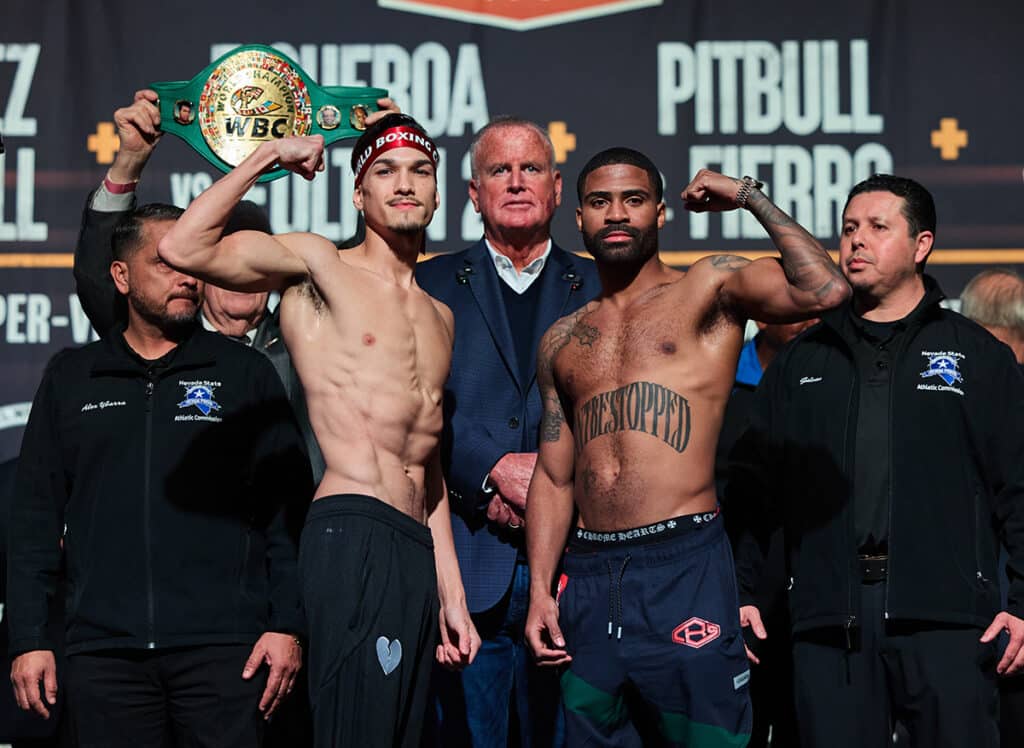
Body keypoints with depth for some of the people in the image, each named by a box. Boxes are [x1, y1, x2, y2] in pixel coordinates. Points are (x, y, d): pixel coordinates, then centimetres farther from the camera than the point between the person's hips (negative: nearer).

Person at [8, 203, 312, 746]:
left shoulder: (245, 373, 8)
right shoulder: (71, 377, 13)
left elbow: (287, 506, 5)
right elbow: (36, 514, 12)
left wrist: (286, 624, -4)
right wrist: (28, 638, 4)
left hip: (223, 647, -1)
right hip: (102, 648, 2)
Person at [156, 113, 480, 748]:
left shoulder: (440, 316, 23)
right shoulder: (318, 264, 2)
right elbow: (185, 249, -15)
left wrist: (452, 592, 20)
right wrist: (269, 155, -6)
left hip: (416, 550, 8)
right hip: (353, 534, -8)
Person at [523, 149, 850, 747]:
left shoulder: (708, 290, 3)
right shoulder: (562, 340, 17)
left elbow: (824, 290, -15)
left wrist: (750, 196, -6)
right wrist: (540, 590, 7)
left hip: (684, 568, -5)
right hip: (587, 578, 5)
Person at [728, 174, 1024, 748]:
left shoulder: (977, 355, 9)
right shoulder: (801, 362, 17)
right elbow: (753, 486, 14)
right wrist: (739, 591, 4)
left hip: (946, 615, -2)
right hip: (828, 622, 2)